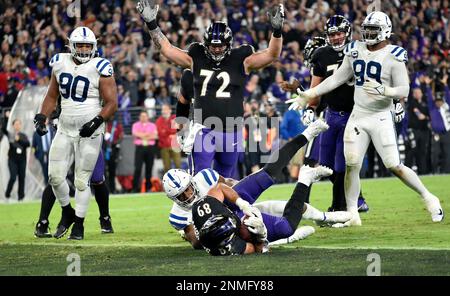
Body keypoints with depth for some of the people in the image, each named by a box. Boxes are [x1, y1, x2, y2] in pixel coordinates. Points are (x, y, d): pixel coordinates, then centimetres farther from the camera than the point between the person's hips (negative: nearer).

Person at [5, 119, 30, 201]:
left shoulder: (23, 136, 8)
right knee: (13, 177, -11)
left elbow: (28, 144, -7)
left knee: (21, 178, 2)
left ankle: (21, 196, 9)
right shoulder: (10, 135, 4)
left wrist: (19, 140, -18)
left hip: (22, 160, 2)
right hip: (12, 159, -2)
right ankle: (7, 194, 5)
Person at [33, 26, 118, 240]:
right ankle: (67, 213, 24)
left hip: (89, 133, -4)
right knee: (55, 176, 0)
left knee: (82, 180, 0)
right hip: (64, 131, 4)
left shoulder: (100, 69, -10)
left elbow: (111, 104, -9)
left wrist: (96, 121, -23)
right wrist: (41, 117, 3)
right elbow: (52, 96, 16)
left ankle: (79, 223, 15)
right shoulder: (60, 64, 5)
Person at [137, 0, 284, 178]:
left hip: (231, 133, 1)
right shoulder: (196, 60, 3)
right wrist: (151, 24, -4)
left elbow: (271, 55, -8)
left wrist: (277, 30, -23)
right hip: (203, 131, -1)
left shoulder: (241, 62, 0)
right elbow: (166, 49, 4)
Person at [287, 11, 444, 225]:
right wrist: (308, 95, 10)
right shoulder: (355, 51, 6)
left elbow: (403, 90, -11)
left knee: (394, 166, -7)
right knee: (351, 165, -1)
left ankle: (428, 198, 12)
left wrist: (383, 90, -30)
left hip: (381, 117, -5)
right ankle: (352, 215, 9)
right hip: (357, 116, 5)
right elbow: (336, 79, 14)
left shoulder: (393, 56, -10)